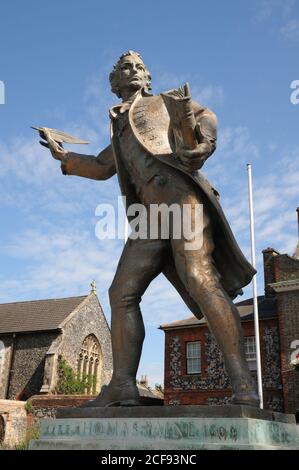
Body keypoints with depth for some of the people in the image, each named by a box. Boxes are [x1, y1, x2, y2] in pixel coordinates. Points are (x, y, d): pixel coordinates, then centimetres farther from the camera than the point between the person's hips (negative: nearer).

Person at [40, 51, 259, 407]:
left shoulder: (161, 103, 24)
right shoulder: (121, 130, 38)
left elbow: (206, 115, 11)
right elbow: (102, 168, 45)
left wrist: (205, 143, -11)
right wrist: (63, 156, 43)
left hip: (179, 194, -7)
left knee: (199, 278, -25)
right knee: (122, 293, -5)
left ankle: (242, 385, -29)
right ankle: (122, 386, -7)